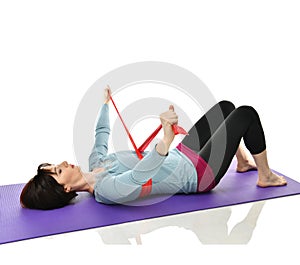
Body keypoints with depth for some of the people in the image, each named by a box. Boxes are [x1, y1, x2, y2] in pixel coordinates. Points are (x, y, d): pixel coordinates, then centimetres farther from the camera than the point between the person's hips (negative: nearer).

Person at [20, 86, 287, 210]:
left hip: (181, 156, 9)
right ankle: (265, 176, 14)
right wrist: (166, 141, -64)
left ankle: (243, 162, 37)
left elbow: (101, 133, 16)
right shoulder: (106, 189, -28)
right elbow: (140, 176, -49)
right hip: (196, 174, -9)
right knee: (247, 114, -8)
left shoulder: (95, 164, -1)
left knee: (226, 106, 16)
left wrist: (106, 101, 28)